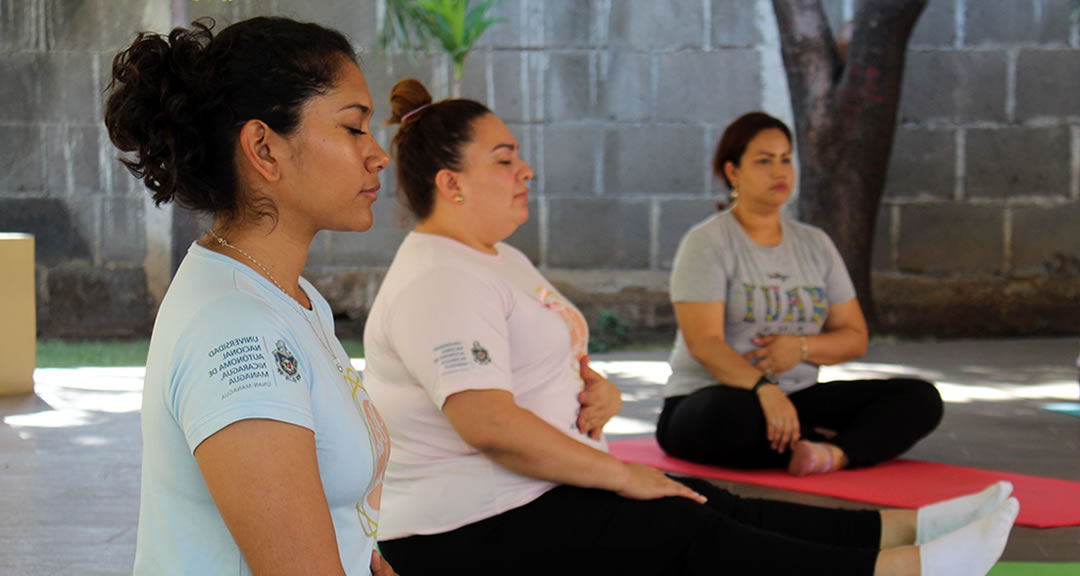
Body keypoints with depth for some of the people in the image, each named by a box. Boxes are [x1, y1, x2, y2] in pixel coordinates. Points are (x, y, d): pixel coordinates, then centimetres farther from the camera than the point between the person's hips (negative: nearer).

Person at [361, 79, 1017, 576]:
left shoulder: (501, 260, 17)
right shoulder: (438, 282, -19)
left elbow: (552, 361, 26)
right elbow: (490, 426, -29)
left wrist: (598, 389, 1)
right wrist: (622, 474, -21)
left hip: (530, 492, 11)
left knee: (718, 507, -1)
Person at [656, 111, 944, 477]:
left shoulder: (815, 244, 14)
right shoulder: (706, 242, -4)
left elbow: (855, 338, 13)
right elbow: (704, 344, -17)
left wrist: (802, 347, -9)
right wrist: (764, 388, -34)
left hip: (798, 399, 6)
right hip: (713, 399, -5)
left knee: (921, 398, -14)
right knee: (733, 417, -43)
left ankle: (833, 453, -40)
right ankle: (853, 445, -23)